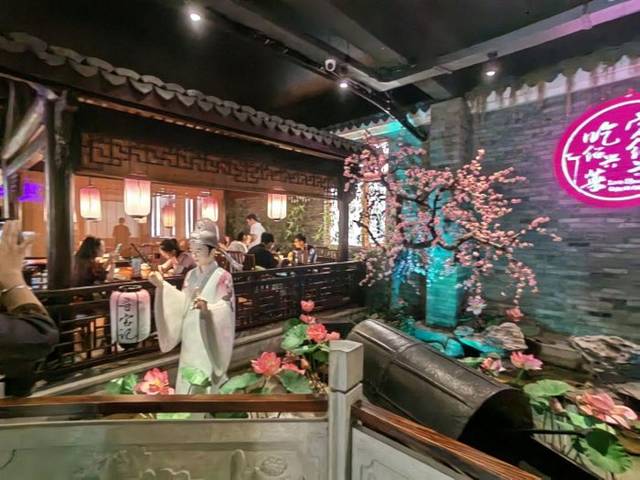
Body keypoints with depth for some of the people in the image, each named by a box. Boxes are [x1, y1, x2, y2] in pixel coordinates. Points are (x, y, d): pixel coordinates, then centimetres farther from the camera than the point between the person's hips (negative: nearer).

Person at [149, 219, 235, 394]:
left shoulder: (222, 277, -13)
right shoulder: (191, 275, 8)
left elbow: (225, 309, -19)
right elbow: (182, 303, 9)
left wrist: (207, 308, -39)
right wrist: (162, 286, 2)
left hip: (208, 341, -6)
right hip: (190, 340, 6)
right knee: (187, 382, 16)